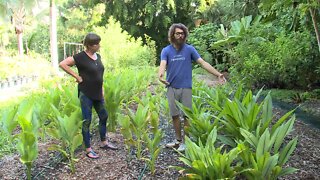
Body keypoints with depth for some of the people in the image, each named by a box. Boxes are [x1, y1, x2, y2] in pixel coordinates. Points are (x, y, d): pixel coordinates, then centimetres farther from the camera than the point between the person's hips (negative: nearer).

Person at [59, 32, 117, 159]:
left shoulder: (98, 56, 8)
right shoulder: (80, 57, -14)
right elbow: (62, 64, -18)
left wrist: (102, 90, 12)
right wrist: (76, 76, -17)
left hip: (97, 93, 8)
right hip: (86, 94, -7)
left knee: (104, 116, 15)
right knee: (87, 121, 1)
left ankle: (104, 142, 33)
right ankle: (88, 149, 13)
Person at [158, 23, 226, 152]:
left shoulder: (189, 49, 0)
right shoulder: (166, 51, 1)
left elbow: (203, 63, -4)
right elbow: (163, 65, -14)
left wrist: (218, 74, -13)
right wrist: (160, 75, -37)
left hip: (186, 88, -1)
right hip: (171, 88, 2)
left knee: (187, 116, 3)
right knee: (175, 115, 10)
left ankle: (185, 142, 17)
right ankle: (178, 140, 26)